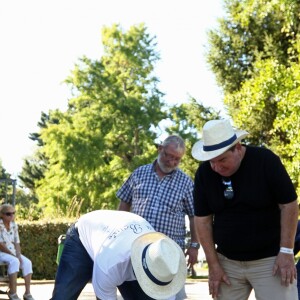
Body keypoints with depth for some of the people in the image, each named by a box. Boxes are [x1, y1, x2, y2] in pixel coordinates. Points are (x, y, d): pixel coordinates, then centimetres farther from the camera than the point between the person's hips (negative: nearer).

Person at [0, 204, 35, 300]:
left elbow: (17, 242, 6)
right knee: (14, 262, -33)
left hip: (12, 252, 7)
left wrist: (18, 255, -10)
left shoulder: (14, 225, 6)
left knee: (27, 262, -16)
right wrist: (13, 255, -19)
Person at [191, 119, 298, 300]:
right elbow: (203, 220, 1)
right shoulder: (204, 173, -4)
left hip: (270, 259, -3)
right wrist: (213, 264, -2)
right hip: (227, 261, 4)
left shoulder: (265, 161, -14)